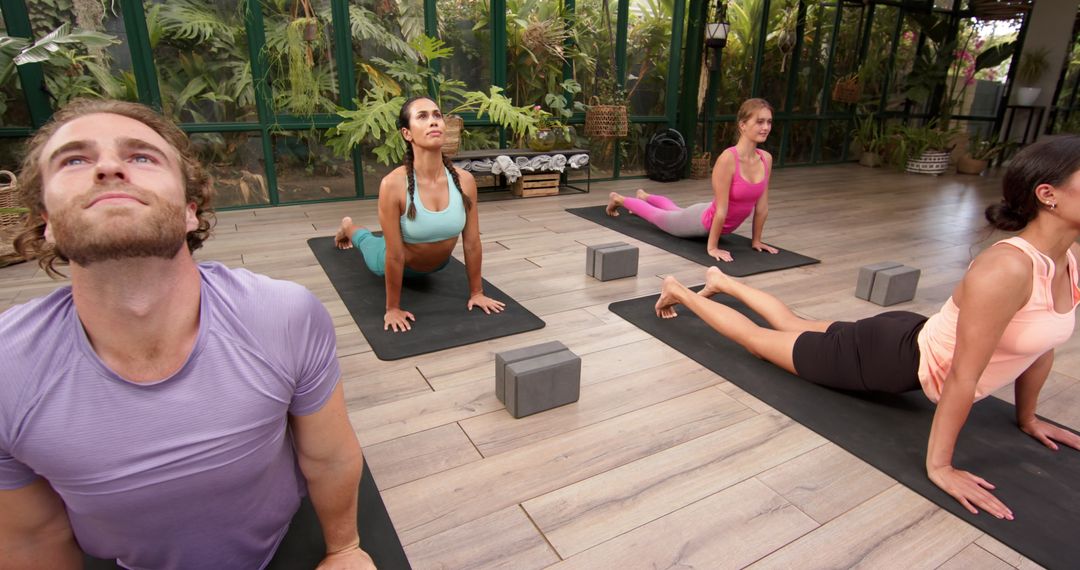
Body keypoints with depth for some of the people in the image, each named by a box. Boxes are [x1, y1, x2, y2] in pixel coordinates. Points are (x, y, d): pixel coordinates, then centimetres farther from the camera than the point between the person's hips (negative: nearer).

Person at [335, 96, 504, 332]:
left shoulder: (465, 180, -29)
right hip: (398, 264, -2)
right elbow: (395, 255, -32)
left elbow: (472, 242, -19)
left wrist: (476, 292, -10)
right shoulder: (393, 185, -39)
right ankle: (348, 227, 63)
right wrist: (392, 308, -22)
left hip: (437, 264, 3)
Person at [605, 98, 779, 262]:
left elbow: (762, 206, -5)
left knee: (676, 211, 36)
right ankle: (618, 199, 48)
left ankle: (644, 196, 65)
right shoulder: (727, 158, -36)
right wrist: (712, 246, -28)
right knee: (658, 215, 21)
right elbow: (721, 210, -32)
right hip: (704, 221, -7)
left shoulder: (766, 159, -14)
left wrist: (756, 240, -2)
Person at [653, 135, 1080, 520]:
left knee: (792, 325, 27)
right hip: (888, 358, -7)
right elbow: (962, 378, -31)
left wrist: (1027, 417, 14)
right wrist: (938, 464, -23)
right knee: (757, 338, 11)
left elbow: (1042, 343, 6)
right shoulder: (1007, 269, -36)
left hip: (911, 338, 7)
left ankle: (723, 282, 48)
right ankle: (678, 291, 30)